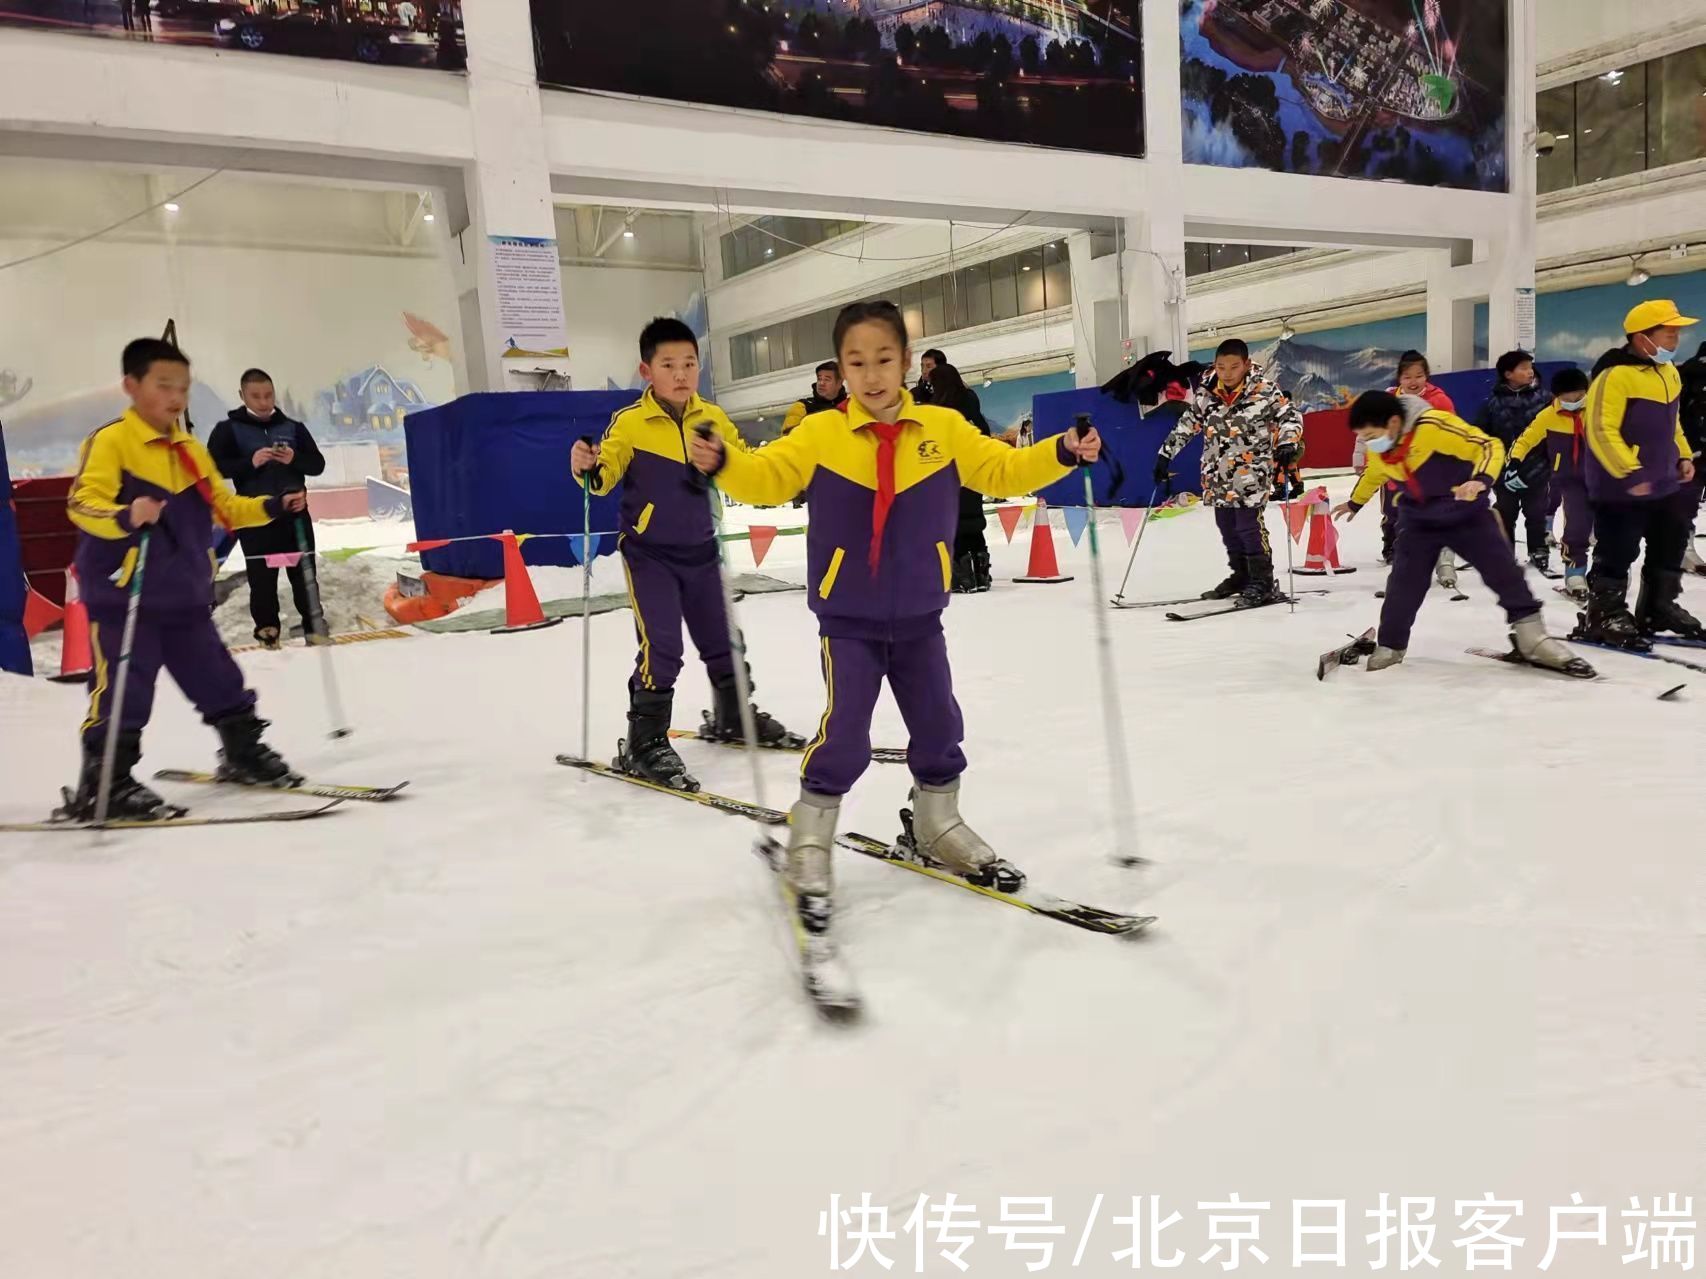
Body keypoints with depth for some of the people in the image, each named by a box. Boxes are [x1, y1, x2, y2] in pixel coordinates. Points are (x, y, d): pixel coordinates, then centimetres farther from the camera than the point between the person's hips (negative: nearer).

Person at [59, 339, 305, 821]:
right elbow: (81, 502, -20)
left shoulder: (191, 450, 13)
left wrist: (274, 506, 7)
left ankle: (244, 753, 31)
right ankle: (102, 787, 3)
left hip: (185, 597, 7)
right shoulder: (109, 442, -10)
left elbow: (224, 506, 20)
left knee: (219, 682, 15)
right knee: (123, 692, -7)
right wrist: (124, 517, -40)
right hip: (122, 597, -7)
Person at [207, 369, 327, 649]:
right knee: (262, 577, 1)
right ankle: (267, 628, 11)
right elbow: (214, 466, -8)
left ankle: (314, 625, 13)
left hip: (295, 511, 2)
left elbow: (318, 464, 4)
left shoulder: (293, 428, 8)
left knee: (304, 572, 6)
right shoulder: (228, 429, 1)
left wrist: (294, 459, -15)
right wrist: (250, 462, -21)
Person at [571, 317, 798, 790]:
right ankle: (644, 742, -1)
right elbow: (606, 472, -16)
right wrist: (588, 468, -38)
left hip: (700, 550, 5)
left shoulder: (713, 419, 0)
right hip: (648, 553, -5)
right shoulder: (629, 423, -12)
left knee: (721, 638, 15)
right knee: (661, 646, -13)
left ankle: (733, 717, 37)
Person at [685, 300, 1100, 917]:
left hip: (919, 616, 3)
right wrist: (723, 463, -32)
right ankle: (809, 847, 9)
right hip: (848, 620, -3)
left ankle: (935, 825, 37)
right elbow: (765, 477, -11)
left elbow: (1002, 470, 2)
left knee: (939, 725, 13)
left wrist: (1061, 453, -13)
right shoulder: (819, 435, -7)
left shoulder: (944, 429, -2)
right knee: (844, 731, -10)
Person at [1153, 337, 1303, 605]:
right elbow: (1186, 425, 13)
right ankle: (1241, 574, 27)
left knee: (1249, 525, -12)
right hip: (1218, 474, 5)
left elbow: (1290, 415, -1)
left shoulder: (1264, 389, -7)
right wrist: (1165, 455, 13)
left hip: (1251, 472, -5)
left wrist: (1287, 445, -17)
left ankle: (1263, 580, -2)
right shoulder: (1206, 393, 3)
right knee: (1227, 527, 11)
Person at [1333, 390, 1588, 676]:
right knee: (1403, 582, -1)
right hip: (1418, 520, 4)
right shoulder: (1377, 451, -7)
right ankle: (1390, 646, 13)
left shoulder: (1435, 425, -29)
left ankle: (1532, 638, 5)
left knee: (1503, 569, -5)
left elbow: (1490, 446, -25)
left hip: (1467, 513, -4)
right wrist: (1355, 503, 33)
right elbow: (1373, 475, 17)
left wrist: (1482, 479, -42)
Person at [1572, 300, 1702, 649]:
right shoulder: (1615, 375, -20)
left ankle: (1659, 608, 33)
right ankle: (1605, 616, 8)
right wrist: (1629, 472, -27)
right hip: (1621, 487, -9)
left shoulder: (1669, 372, 10)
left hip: (1666, 482, 10)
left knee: (1670, 548, 18)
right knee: (1618, 553, -4)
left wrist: (1683, 455, 15)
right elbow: (1601, 431, -25)